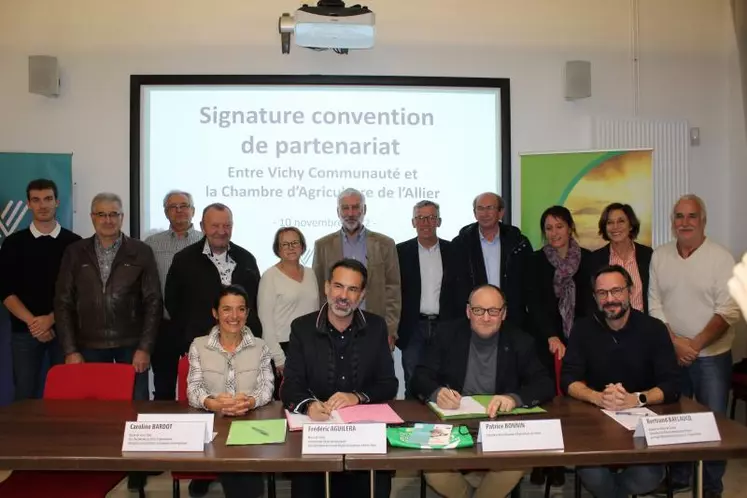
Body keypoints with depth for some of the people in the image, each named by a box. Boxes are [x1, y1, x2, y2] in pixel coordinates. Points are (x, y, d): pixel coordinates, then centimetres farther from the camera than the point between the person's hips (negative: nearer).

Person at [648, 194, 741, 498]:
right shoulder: (659, 256, 2)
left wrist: (695, 344, -17)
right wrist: (674, 341, -10)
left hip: (712, 356, -3)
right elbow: (654, 305, 1)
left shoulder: (721, 258, -8)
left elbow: (729, 311, -12)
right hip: (671, 353, 3)